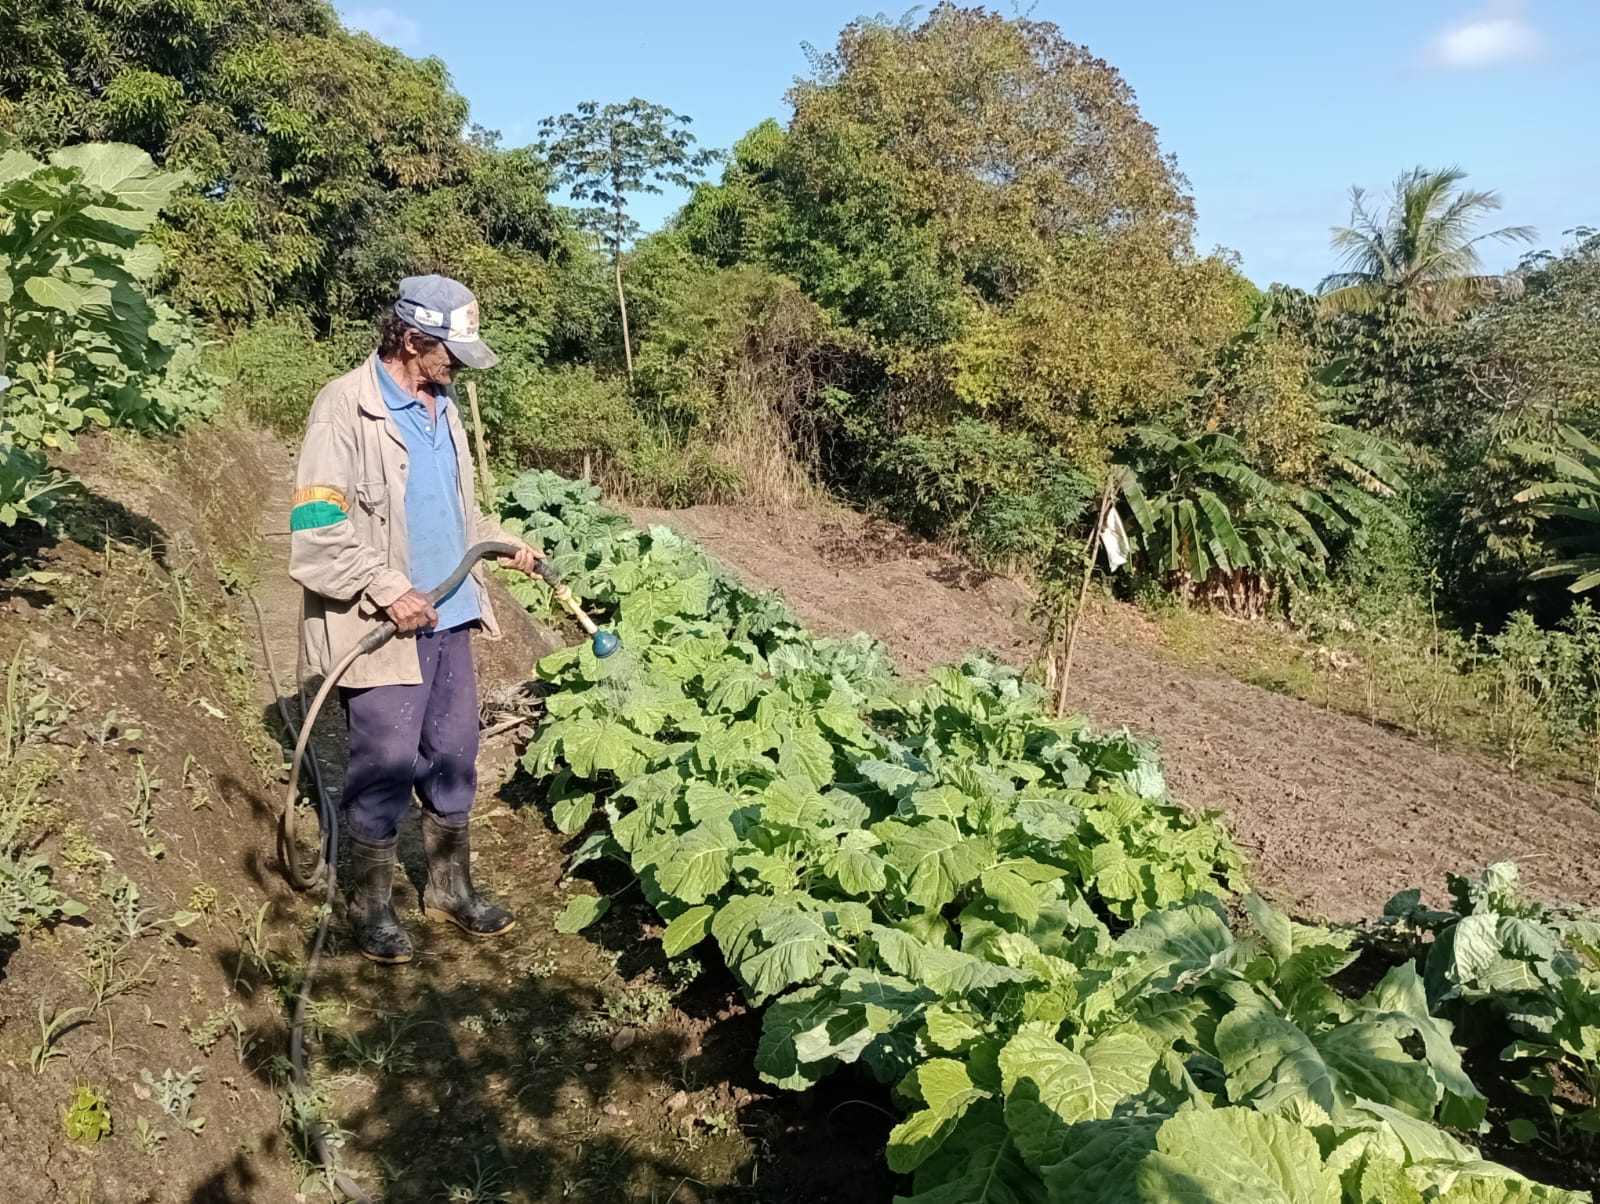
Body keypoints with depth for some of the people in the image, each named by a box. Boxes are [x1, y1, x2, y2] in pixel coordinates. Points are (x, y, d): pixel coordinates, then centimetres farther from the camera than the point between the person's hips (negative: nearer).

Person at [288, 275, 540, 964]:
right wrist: (387, 590, -21)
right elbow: (316, 525, -19)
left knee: (453, 760, 15)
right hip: (380, 627, -7)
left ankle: (450, 889, 32)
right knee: (385, 771, 3)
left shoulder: (441, 407, 12)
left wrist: (501, 543, 14)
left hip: (448, 619, 8)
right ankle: (371, 907, 23)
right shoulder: (346, 407, -13)